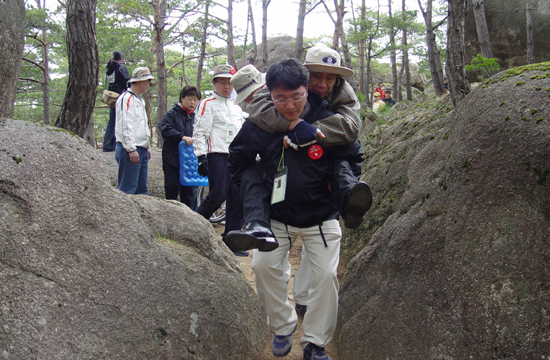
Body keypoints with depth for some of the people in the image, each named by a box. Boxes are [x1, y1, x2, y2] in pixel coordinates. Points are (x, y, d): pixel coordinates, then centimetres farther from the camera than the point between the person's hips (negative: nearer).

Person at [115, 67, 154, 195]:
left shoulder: (139, 100, 21)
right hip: (131, 151, -10)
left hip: (141, 150, 10)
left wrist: (146, 147, 22)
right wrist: (131, 149, -21)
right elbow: (126, 126, -17)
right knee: (128, 189, -8)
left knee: (142, 188, 12)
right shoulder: (126, 99, -10)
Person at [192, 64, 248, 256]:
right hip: (217, 156, -6)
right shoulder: (207, 104, 2)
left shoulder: (237, 107, 22)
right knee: (218, 195, -13)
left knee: (237, 198, 1)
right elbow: (199, 132, -6)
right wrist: (201, 157, -15)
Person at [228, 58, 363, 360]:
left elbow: (354, 159, 3)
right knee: (263, 265, -12)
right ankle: (283, 326, 12)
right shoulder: (259, 124, -11)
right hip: (276, 216, 1)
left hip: (321, 216, -1)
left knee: (326, 274, -6)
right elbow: (237, 158, 9)